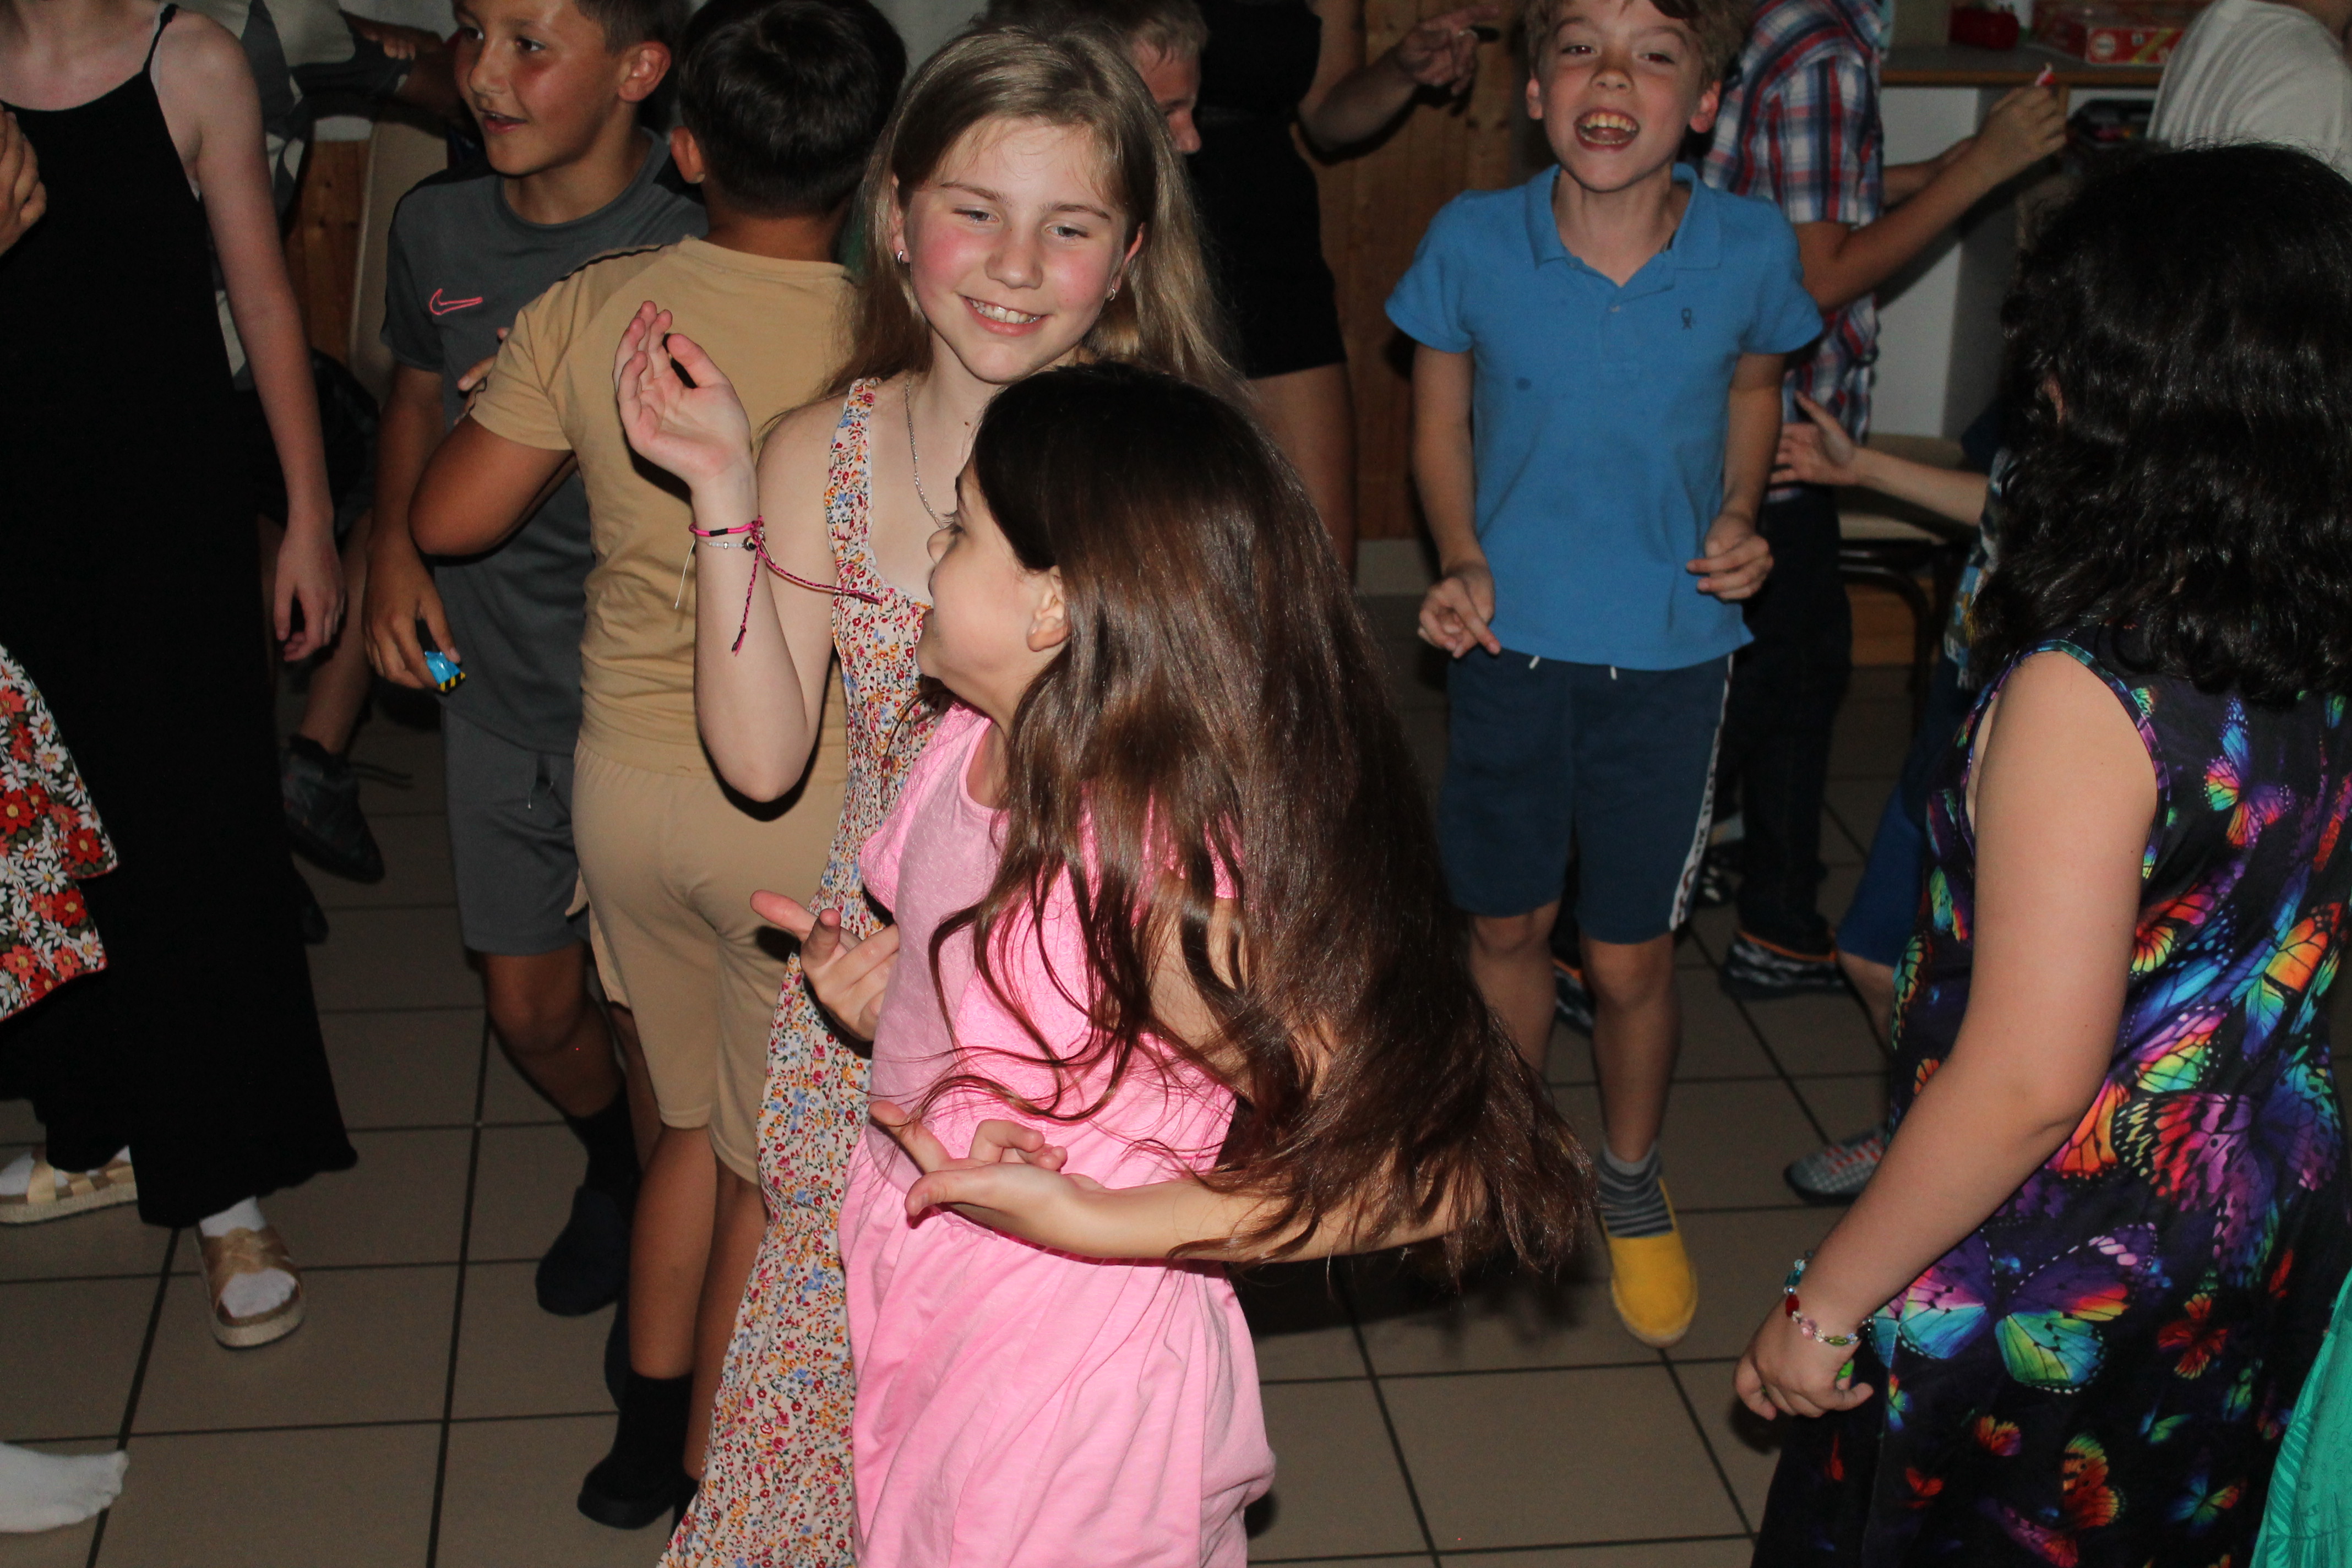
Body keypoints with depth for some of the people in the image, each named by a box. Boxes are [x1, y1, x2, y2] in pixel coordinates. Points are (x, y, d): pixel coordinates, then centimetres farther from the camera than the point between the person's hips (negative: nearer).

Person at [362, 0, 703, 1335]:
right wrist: (393, 545, 2)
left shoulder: (697, 246, -17)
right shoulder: (440, 227, -1)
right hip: (497, 684, 5)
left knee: (649, 1008, 5)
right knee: (531, 1005, 17)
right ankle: (616, 1165, 48)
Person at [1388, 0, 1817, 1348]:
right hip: (1511, 641, 1)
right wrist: (1464, 559, -11)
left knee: (1632, 957, 8)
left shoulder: (1749, 251, -12)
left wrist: (1738, 517, -6)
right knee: (1507, 925, 16)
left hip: (1668, 650, -1)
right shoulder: (1474, 243, -12)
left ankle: (1632, 1179, 35)